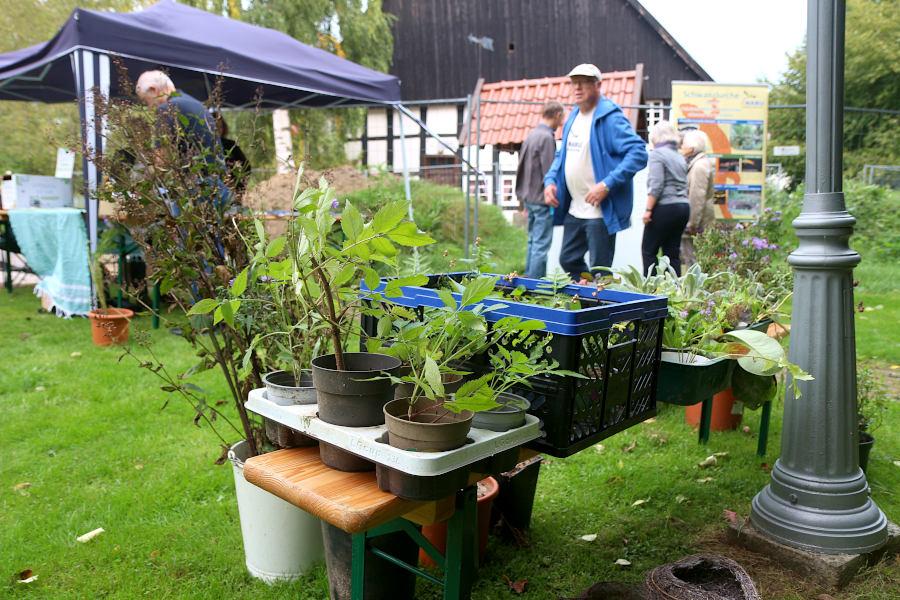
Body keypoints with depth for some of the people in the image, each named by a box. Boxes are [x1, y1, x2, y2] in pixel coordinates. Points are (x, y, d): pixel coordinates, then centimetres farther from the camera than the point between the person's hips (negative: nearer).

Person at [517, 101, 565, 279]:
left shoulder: (530, 135, 11)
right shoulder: (547, 137, -15)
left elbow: (521, 169, 17)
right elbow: (550, 172, -17)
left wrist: (521, 195, 22)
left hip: (529, 198, 9)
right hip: (542, 199, -9)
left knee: (533, 242, 16)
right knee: (541, 245, -5)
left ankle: (528, 279, 22)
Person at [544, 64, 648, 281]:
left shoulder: (610, 117, -13)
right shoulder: (573, 117, 14)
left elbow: (638, 153, -21)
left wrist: (608, 184, -27)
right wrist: (550, 180, 6)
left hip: (601, 212, -9)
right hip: (574, 210, 9)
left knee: (599, 272, -1)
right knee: (568, 260, 17)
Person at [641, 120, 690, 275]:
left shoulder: (657, 154, -6)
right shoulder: (680, 157, 17)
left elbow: (656, 185, -15)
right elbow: (684, 185, 15)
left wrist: (648, 210, -14)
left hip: (665, 207, -7)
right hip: (683, 207, 7)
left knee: (648, 250, 0)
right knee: (672, 252, 9)